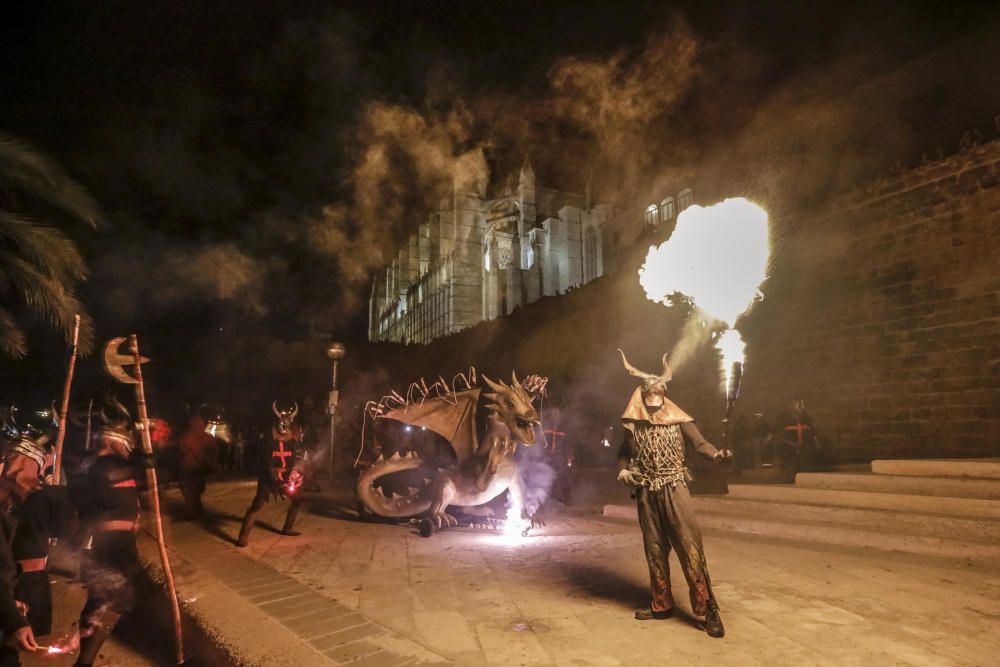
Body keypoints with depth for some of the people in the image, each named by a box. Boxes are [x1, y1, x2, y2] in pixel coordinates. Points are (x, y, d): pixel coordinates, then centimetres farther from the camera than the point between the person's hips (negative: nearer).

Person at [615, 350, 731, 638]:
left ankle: (707, 606, -6)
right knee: (654, 549, 10)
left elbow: (699, 442, -9)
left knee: (689, 543, -10)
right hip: (646, 492, 3)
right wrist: (622, 470, -4)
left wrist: (716, 454, -30)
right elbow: (624, 453, 17)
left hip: (674, 487, -3)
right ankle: (662, 604, 21)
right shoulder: (633, 424, 7)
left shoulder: (677, 418, 0)